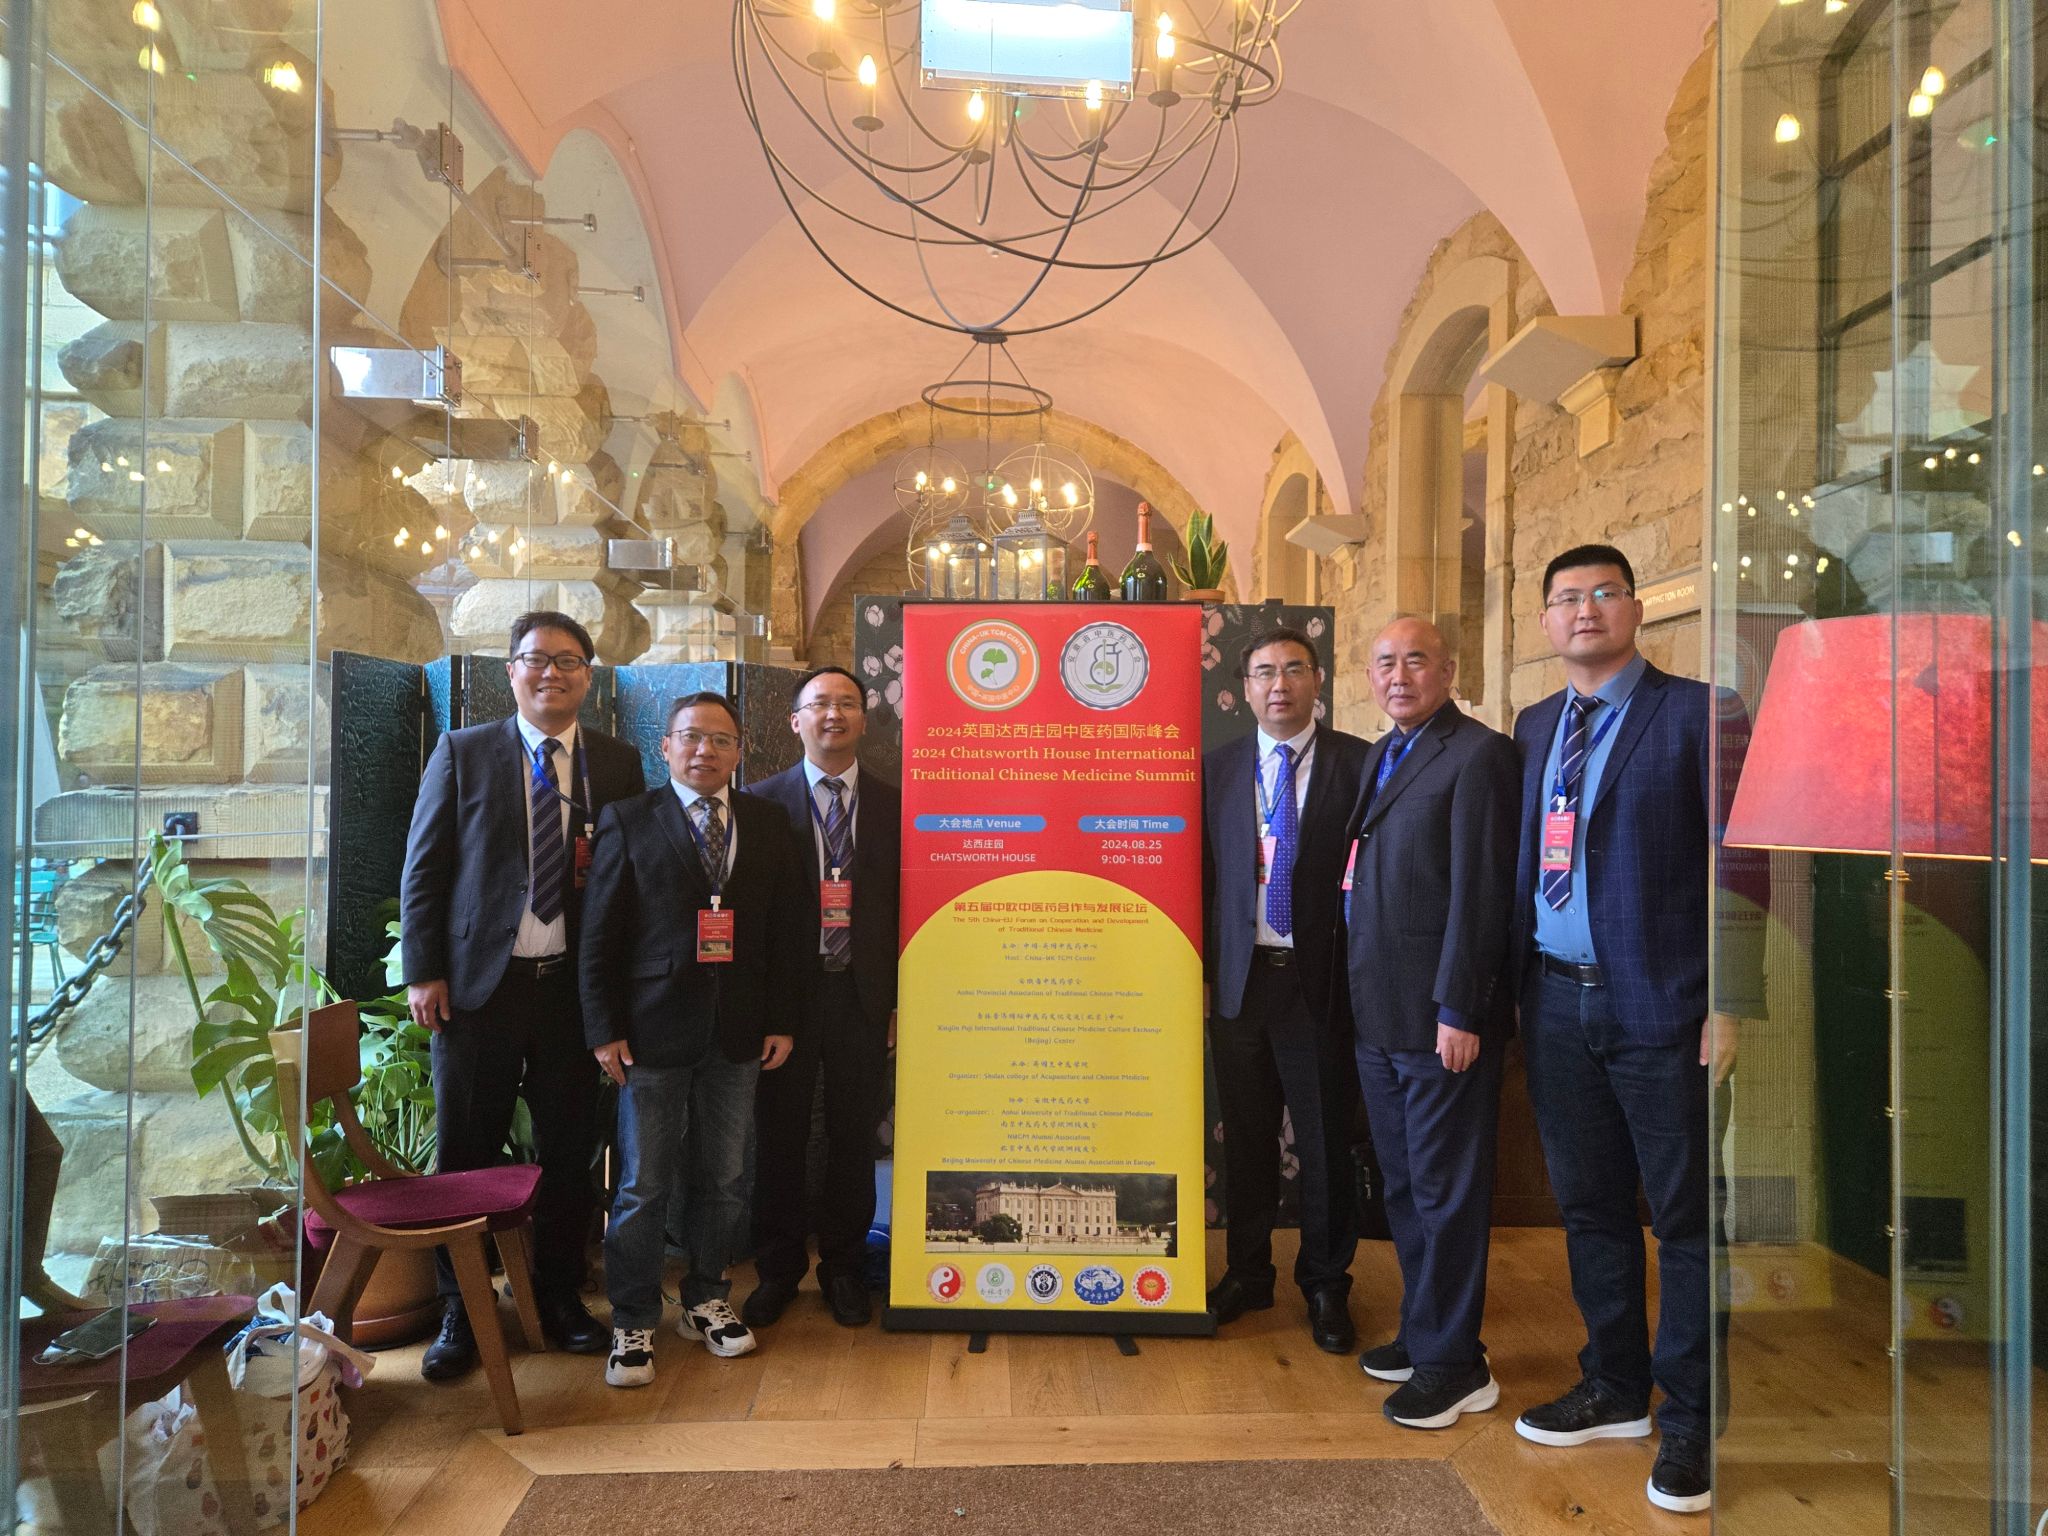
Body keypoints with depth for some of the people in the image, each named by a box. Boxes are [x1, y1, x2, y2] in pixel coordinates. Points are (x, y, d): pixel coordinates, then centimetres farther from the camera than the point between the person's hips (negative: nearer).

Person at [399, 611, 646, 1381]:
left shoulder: (618, 764, 6)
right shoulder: (462, 752, 3)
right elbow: (424, 867, 1)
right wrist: (424, 971, -4)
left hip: (576, 984, 1)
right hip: (479, 980, -1)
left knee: (570, 1152, 10)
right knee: (466, 1153, 8)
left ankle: (561, 1299, 28)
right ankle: (460, 1313, 25)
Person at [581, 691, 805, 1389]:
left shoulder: (767, 822, 7)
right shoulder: (628, 821, -1)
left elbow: (786, 928, 6)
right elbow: (600, 934, -3)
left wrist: (781, 1020, 2)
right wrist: (605, 1029, -8)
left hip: (740, 1032, 3)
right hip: (654, 1030, -3)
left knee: (724, 1180, 14)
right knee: (642, 1186, 6)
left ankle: (706, 1301, 32)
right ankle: (633, 1323, 23)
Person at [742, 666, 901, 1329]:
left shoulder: (893, 805, 4)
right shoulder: (763, 801, 1)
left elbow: (905, 905, 3)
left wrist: (901, 999, -2)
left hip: (863, 994, 1)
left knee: (854, 1136, 10)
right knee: (780, 1134, 9)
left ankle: (844, 1267, 28)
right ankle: (779, 1268, 28)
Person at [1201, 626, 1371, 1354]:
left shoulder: (1357, 763, -2)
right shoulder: (1218, 768, 6)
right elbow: (1202, 876, 6)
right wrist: (1199, 976, 2)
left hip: (1321, 981, -2)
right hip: (1239, 980, 2)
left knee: (1326, 1142, 9)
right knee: (1246, 1138, 14)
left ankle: (1325, 1284, 28)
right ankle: (1248, 1272, 32)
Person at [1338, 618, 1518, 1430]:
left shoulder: (1478, 754, -12)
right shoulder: (1382, 755, 15)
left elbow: (1481, 891, -17)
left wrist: (1458, 1011, -19)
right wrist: (1359, 997, 13)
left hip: (1440, 1018, -8)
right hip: (1378, 1018, 9)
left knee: (1445, 1191, 4)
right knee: (1402, 1187, 18)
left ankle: (1453, 1364, 19)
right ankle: (1422, 1333, 34)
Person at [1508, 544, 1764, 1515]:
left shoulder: (1697, 714, -5)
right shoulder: (1535, 727, 12)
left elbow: (1738, 867, -9)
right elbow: (1523, 859, 11)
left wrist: (1732, 1002, -13)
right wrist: (1512, 985, 7)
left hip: (1658, 1007, -5)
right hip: (1557, 1001, 6)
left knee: (1684, 1218, 6)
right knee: (1589, 1207, 16)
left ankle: (1687, 1422, 22)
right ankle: (1615, 1389, 33)